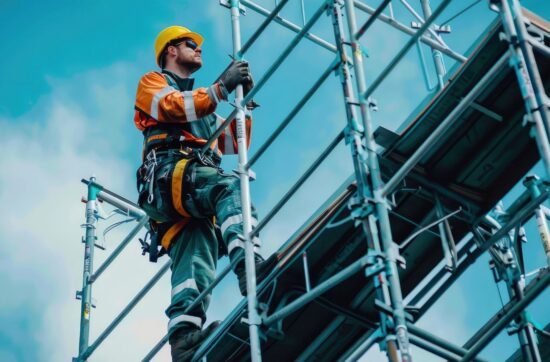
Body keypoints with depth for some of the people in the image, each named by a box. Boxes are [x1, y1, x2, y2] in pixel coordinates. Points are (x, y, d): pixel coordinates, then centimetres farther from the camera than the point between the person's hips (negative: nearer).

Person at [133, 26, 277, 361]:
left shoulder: (202, 105, 42)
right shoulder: (152, 82, 23)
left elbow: (235, 142, 31)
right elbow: (173, 106, -2)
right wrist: (221, 87, -8)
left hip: (193, 206, 7)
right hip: (170, 175, -6)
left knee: (195, 265, -18)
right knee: (230, 186, -34)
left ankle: (184, 334, -37)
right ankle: (248, 264, -56)